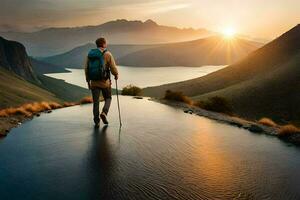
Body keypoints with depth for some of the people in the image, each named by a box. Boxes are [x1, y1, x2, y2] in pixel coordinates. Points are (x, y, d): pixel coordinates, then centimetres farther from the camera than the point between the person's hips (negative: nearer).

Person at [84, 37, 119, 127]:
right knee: (108, 99, 17)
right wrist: (116, 75, 12)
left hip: (93, 82, 3)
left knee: (96, 102, 10)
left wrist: (88, 80, 15)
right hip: (105, 82, -3)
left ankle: (97, 121, 7)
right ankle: (104, 113, -6)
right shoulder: (107, 54, -7)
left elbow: (86, 68, 6)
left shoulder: (90, 54, 5)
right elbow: (113, 68, -8)